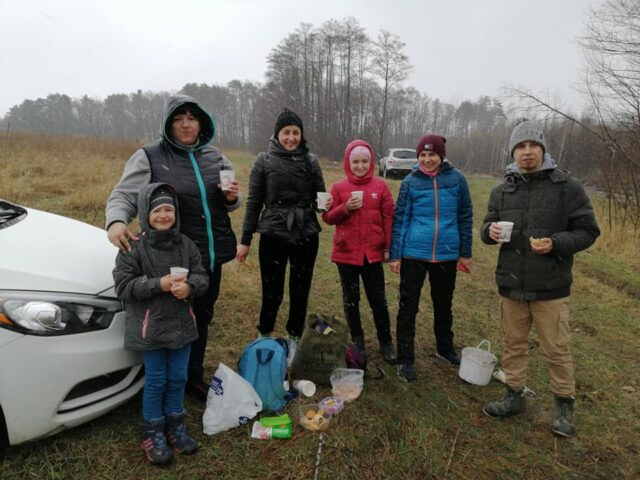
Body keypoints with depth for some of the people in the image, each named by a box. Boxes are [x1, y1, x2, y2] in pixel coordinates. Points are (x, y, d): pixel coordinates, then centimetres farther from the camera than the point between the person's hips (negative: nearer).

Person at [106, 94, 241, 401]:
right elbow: (124, 196, -11)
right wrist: (116, 222, -32)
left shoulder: (214, 157, 9)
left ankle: (194, 377, 38)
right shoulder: (150, 156, -6)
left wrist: (232, 198, -6)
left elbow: (229, 203, 18)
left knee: (202, 318, 18)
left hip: (213, 254, 5)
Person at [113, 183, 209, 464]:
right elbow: (123, 286, -13)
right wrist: (159, 284, -24)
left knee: (178, 378, 14)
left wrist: (189, 286, -20)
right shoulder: (133, 247, -11)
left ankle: (175, 426, 34)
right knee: (155, 381, 8)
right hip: (150, 328, -4)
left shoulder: (185, 245, 1)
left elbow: (202, 276, 2)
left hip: (181, 324, 4)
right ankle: (153, 433, 27)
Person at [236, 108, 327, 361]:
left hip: (306, 236, 2)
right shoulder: (264, 160, -1)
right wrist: (245, 239, 0)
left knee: (300, 292, 10)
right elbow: (254, 202, 0)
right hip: (273, 235, -2)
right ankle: (264, 338, 28)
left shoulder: (311, 161, 5)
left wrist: (325, 204, -14)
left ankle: (294, 341, 29)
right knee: (272, 292, 4)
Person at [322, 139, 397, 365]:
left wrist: (388, 247, -3)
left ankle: (385, 343, 22)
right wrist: (345, 208, -16)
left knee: (378, 300, 6)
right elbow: (328, 217, 1)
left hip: (372, 253, -1)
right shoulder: (339, 187, 1)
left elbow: (389, 218, 1)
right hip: (345, 253, 1)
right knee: (351, 299, 12)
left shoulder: (380, 186, 0)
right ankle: (357, 341, 28)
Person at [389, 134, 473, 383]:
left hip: (447, 254, 2)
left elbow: (465, 217, 5)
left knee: (443, 304, 19)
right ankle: (405, 360, 18)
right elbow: (400, 219, -2)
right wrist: (394, 255, -5)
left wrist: (465, 253, 6)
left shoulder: (456, 179, -1)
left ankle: (445, 348, 41)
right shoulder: (410, 181, -3)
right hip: (414, 254, -1)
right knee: (408, 307, 5)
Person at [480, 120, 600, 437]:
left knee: (556, 350, 8)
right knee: (513, 344, 16)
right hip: (511, 284, 4)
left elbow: (588, 231, -4)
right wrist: (490, 231, -11)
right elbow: (487, 226, 13)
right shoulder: (502, 191, 6)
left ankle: (564, 405, 29)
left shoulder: (567, 187, -6)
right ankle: (514, 396, 33)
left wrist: (556, 243, -21)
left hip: (550, 287, -4)